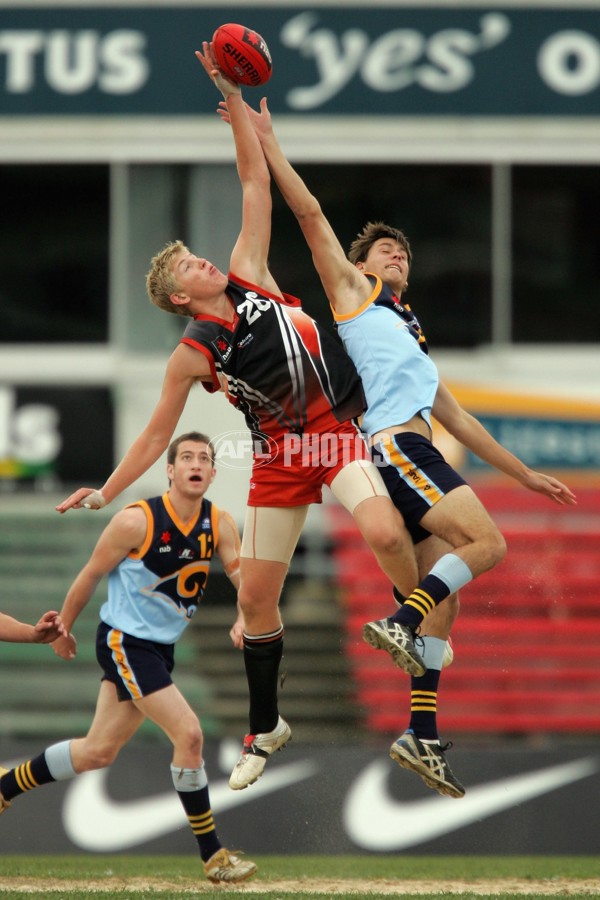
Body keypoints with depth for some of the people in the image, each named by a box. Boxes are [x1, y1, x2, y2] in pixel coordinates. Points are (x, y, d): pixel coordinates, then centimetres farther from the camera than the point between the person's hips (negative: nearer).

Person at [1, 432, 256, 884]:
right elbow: (90, 575, -6)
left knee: (99, 751, 15)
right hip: (124, 641, -7)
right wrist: (63, 628, 4)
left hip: (160, 647, 7)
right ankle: (213, 856, -9)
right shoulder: (136, 521, -18)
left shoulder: (219, 523, -2)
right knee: (189, 733, -17)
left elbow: (243, 575, -3)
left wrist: (245, 619, -24)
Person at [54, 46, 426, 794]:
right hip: (280, 457, 0)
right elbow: (157, 433, 4)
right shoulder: (193, 355, -3)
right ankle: (265, 729, 21)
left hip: (338, 433, 0)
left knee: (383, 534, -29)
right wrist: (105, 494, -1)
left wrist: (234, 100, -4)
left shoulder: (248, 276, 1)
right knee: (256, 598, 3)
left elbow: (256, 185, 1)